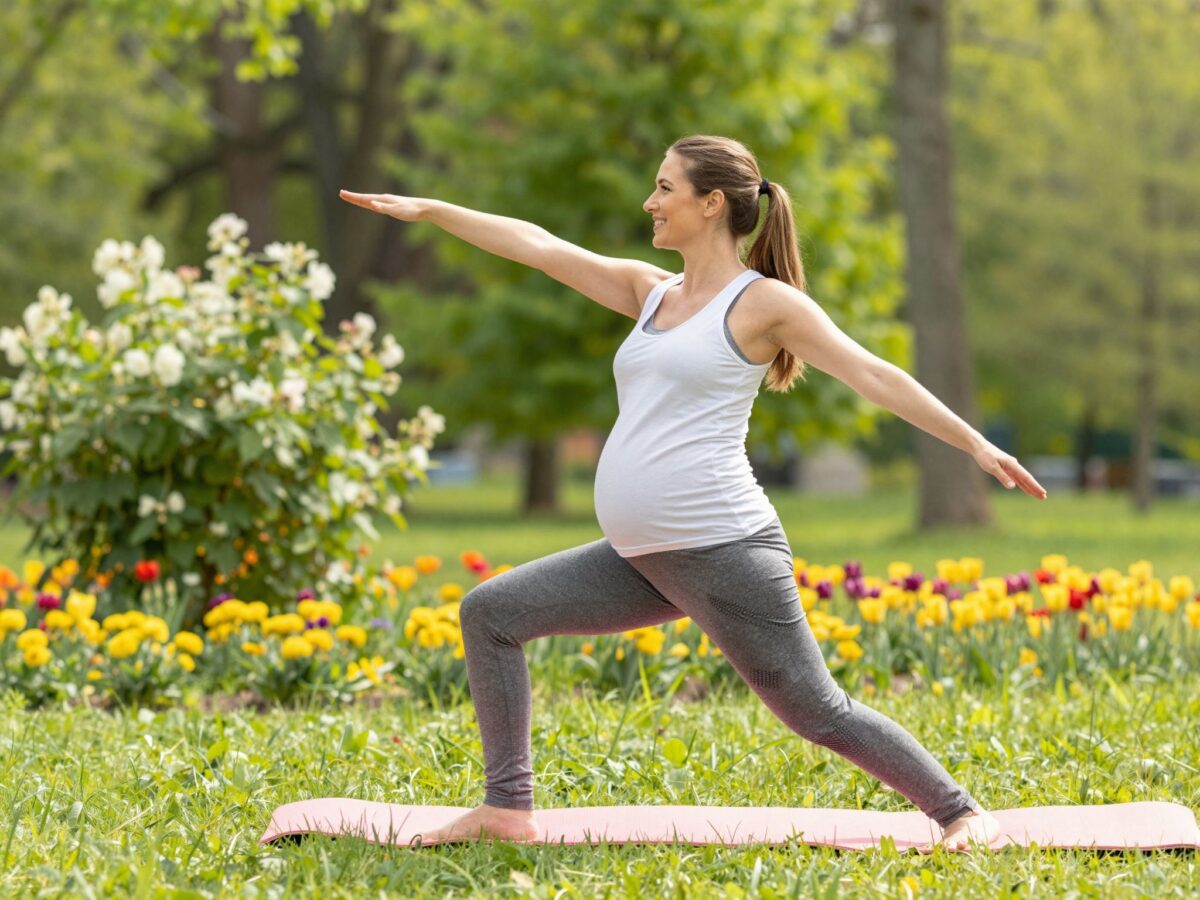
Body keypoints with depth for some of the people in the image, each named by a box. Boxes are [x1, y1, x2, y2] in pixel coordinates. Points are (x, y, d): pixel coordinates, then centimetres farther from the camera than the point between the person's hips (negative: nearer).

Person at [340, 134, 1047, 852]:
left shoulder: (764, 302, -2)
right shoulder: (650, 292, 17)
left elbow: (874, 375, -4)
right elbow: (540, 247, 18)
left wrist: (977, 445, -9)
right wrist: (428, 210, 17)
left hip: (723, 549, -8)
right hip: (639, 559, 8)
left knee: (818, 712, -6)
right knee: (490, 612, 4)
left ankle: (963, 812, 9)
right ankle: (509, 809, 6)